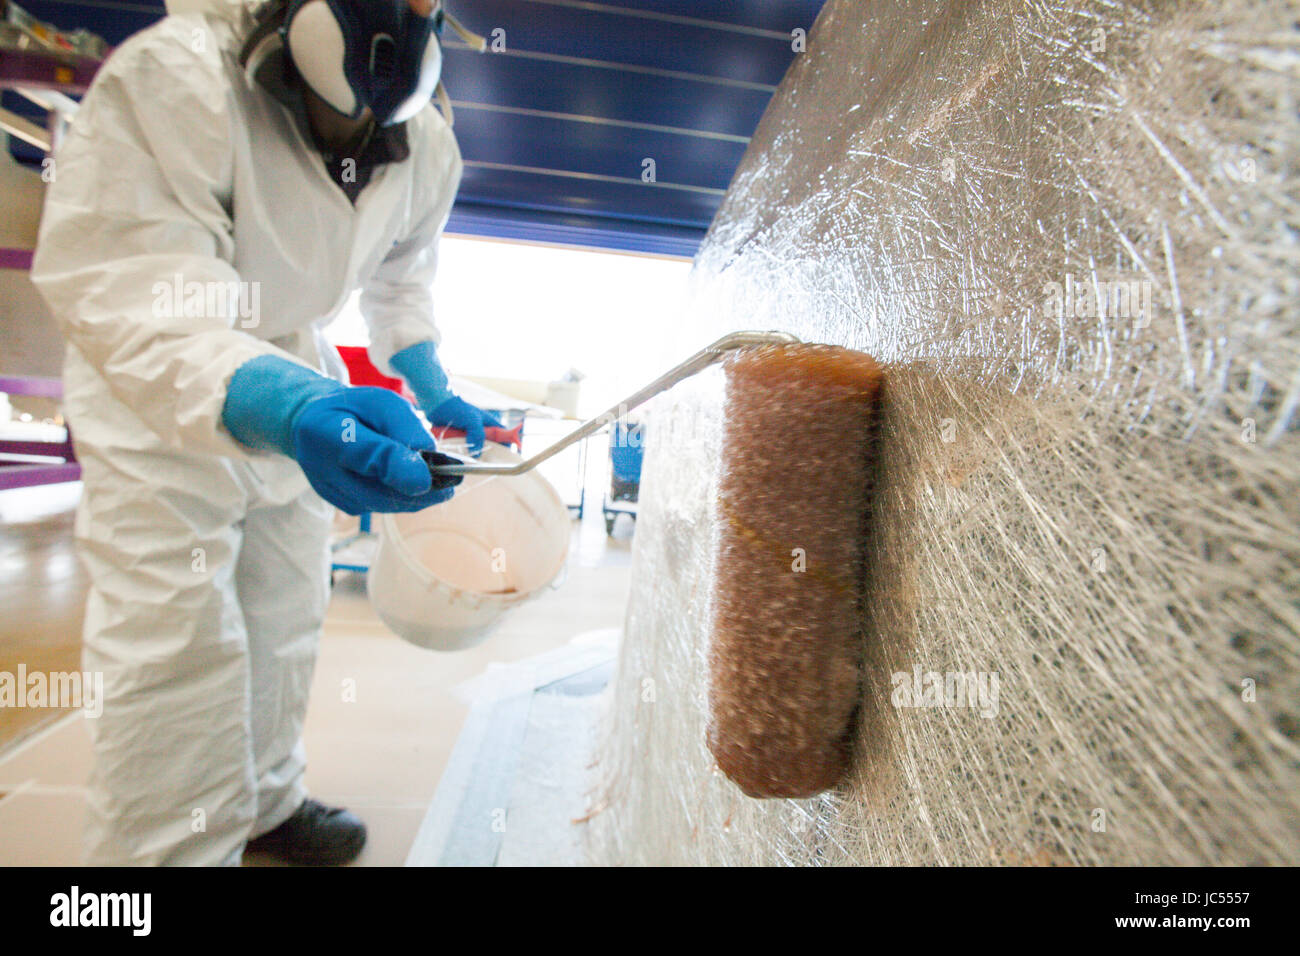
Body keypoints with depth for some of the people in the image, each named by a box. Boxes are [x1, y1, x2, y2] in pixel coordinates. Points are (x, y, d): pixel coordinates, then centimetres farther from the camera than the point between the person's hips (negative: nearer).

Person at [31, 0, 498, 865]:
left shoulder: (430, 150, -7)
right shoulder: (174, 76, -26)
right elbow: (117, 284, -35)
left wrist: (432, 388, -3)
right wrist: (285, 407, -54)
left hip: (299, 379, 6)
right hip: (156, 399, -5)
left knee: (287, 616, 14)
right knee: (178, 646, -6)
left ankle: (265, 804, 38)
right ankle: (168, 847, 20)